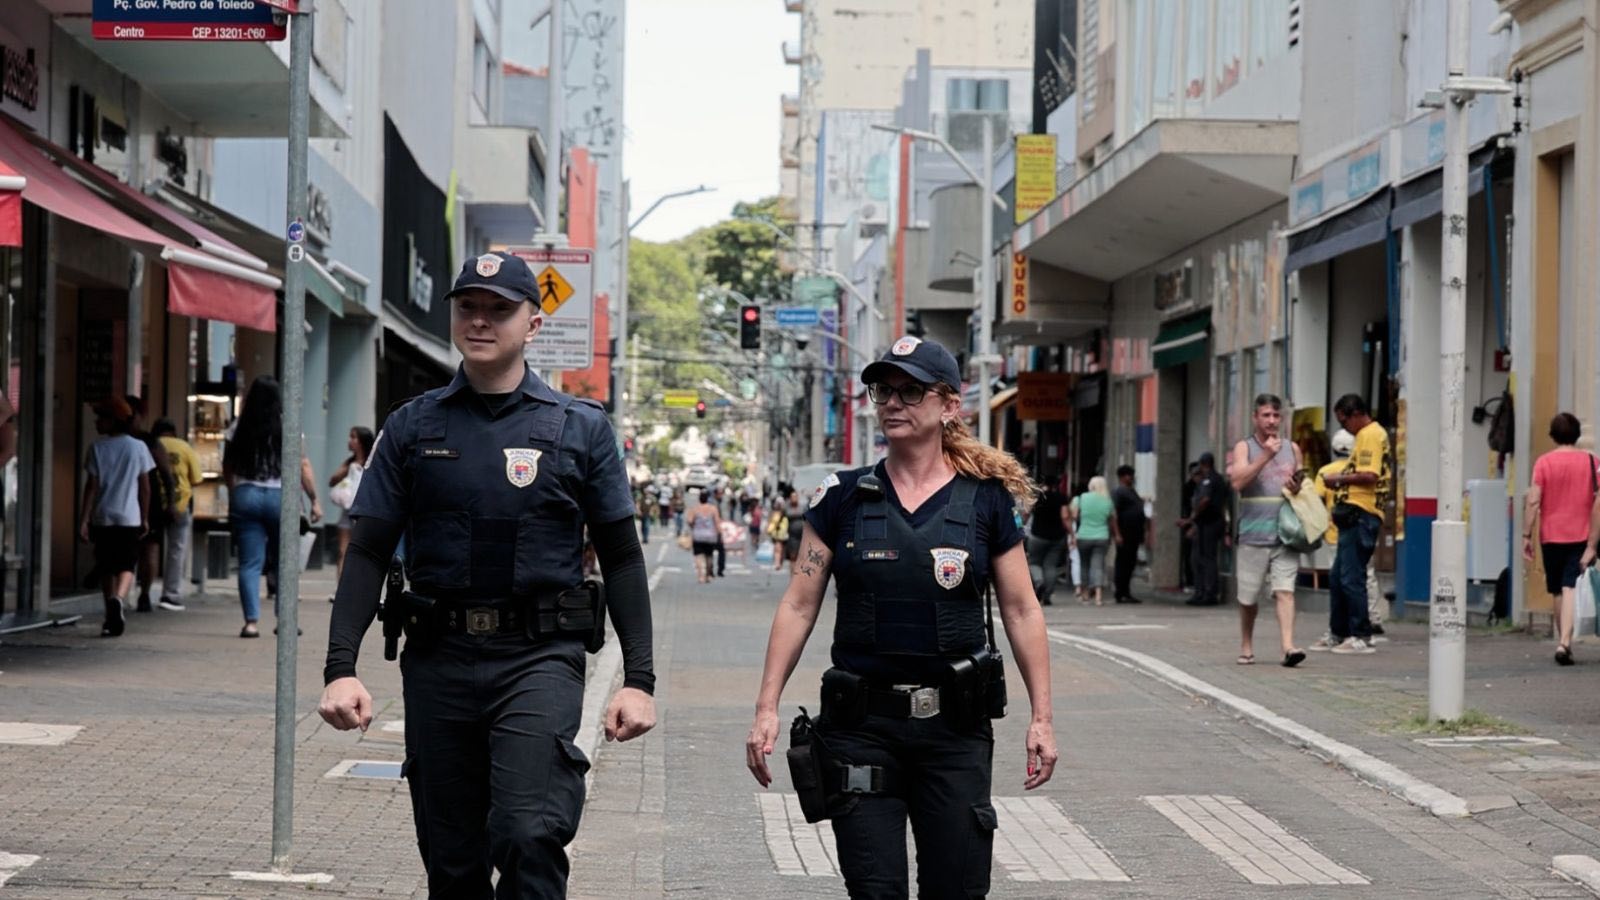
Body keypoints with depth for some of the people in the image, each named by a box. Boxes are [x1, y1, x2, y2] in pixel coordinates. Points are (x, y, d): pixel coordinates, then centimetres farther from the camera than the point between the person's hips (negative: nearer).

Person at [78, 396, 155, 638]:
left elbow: (92, 486, -5)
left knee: (106, 568, 11)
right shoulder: (138, 447, 1)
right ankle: (118, 599, -31)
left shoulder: (97, 448, -2)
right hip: (129, 517, 0)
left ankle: (111, 620, 16)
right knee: (126, 565, 0)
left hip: (102, 517, 0)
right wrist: (145, 518, 11)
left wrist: (84, 519, -2)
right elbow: (145, 486, 3)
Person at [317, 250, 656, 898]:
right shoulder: (412, 428, 10)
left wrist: (638, 679, -1)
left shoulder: (581, 427, 6)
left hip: (539, 658, -2)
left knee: (529, 835, -20)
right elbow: (368, 554, 7)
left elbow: (622, 557, 7)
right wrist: (340, 669, -4)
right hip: (438, 661, 3)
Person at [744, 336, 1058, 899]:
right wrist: (767, 709, -2)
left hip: (955, 727, 0)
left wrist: (1041, 717, 0)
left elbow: (1022, 611, 5)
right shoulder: (843, 497, 4)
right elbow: (799, 606, 4)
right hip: (861, 726, 0)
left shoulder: (986, 500, 2)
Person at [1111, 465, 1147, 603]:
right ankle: (1120, 594, -3)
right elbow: (1114, 514, -18)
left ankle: (1126, 593, 18)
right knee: (1123, 564, -6)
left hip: (1134, 534, 9)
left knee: (1130, 564, 12)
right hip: (1125, 535, -9)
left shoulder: (1132, 492, 20)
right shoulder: (1118, 492, -10)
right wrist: (1117, 534, -23)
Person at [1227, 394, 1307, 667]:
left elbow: (1302, 483, 23)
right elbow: (1238, 481, -12)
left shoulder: (1292, 448, 13)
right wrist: (1265, 456, -18)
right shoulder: (1244, 447, 3)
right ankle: (1246, 647, 25)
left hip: (1285, 532, 1)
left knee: (1285, 590, -12)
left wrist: (1298, 488, -1)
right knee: (1248, 597, 8)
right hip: (1253, 532, -1)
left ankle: (1288, 647, -21)